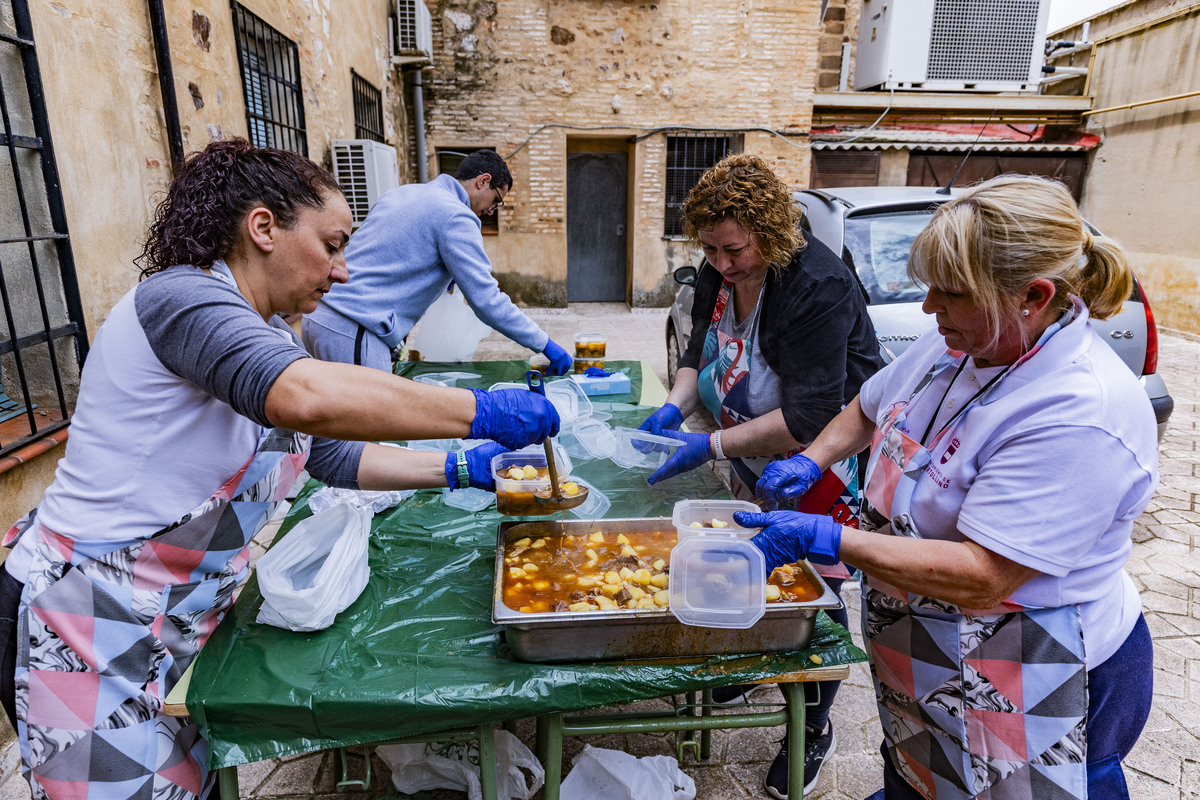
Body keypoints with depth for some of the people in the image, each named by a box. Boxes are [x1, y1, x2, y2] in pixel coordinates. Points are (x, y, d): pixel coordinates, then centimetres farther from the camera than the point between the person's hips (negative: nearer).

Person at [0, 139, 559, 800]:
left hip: (177, 618, 8)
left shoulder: (271, 338, 9)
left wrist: (457, 469, -1)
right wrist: (482, 411, -33)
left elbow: (336, 456, 10)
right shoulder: (180, 296, -20)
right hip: (89, 622, -8)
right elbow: (307, 397, -40)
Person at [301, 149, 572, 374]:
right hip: (352, 331, -10)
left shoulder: (402, 192, 17)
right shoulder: (456, 216, -10)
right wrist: (545, 344, -8)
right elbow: (486, 300, -14)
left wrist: (440, 276, 34)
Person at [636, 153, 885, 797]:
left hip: (825, 464, -6)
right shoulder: (718, 274, -5)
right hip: (752, 467, 7)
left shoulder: (818, 287, -29)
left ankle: (814, 728, 30)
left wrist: (710, 446, -32)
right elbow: (702, 352, 8)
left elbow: (809, 418, -32)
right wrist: (676, 404, -11)